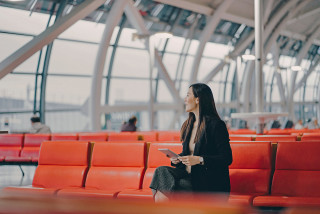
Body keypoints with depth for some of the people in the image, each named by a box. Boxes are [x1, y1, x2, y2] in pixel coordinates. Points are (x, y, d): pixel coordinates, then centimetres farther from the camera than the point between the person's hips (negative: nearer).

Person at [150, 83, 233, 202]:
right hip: (189, 175, 8)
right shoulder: (188, 125, 17)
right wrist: (177, 158, 3)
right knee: (162, 171, -21)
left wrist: (199, 160, -19)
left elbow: (227, 158, -12)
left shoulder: (216, 125, -8)